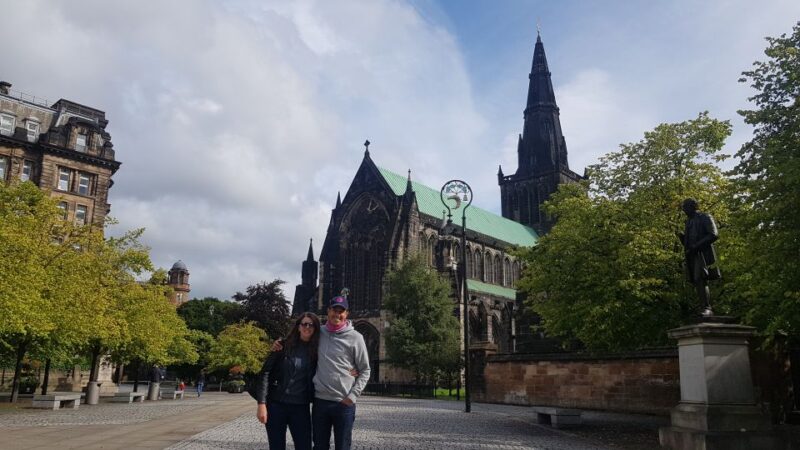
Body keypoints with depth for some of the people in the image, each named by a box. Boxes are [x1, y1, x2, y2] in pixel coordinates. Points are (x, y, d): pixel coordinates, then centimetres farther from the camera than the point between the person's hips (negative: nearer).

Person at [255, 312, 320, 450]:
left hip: (301, 408, 2)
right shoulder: (284, 345, -3)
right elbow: (265, 373, -6)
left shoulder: (316, 351, 4)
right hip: (276, 405, -2)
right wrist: (261, 403, -13)